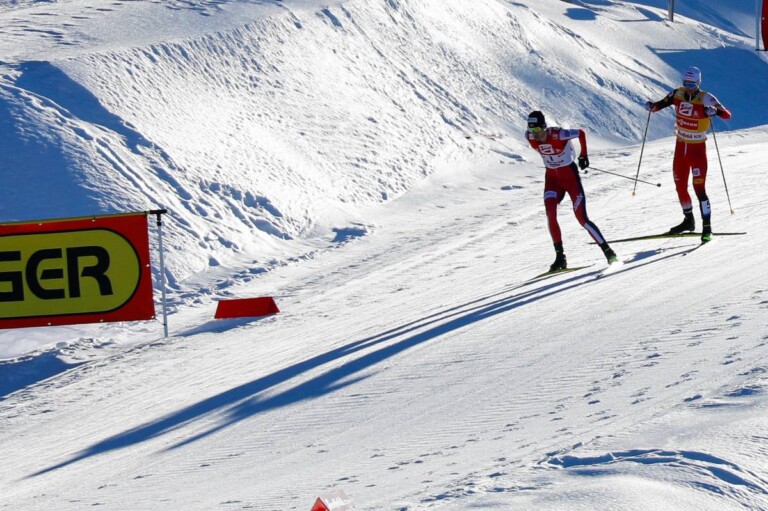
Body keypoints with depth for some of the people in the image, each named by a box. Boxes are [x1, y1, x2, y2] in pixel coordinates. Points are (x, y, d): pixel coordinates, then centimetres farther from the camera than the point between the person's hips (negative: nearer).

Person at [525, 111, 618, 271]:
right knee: (550, 213, -18)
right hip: (552, 177, 4)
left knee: (581, 217, -9)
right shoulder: (530, 137, -12)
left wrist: (583, 155, -2)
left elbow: (581, 133, -11)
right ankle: (560, 256, -11)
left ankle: (608, 252, 2)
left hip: (570, 175, -4)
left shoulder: (558, 135, -26)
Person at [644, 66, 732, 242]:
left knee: (699, 187, -12)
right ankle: (688, 221, 33)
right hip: (681, 146, 5)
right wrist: (653, 106, -14)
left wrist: (715, 111, -44)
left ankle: (707, 227, -7)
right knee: (680, 186, 13)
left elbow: (727, 115, -23)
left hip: (697, 148, -5)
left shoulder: (705, 98, -17)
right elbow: (662, 104, 9)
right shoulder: (677, 94, -4)